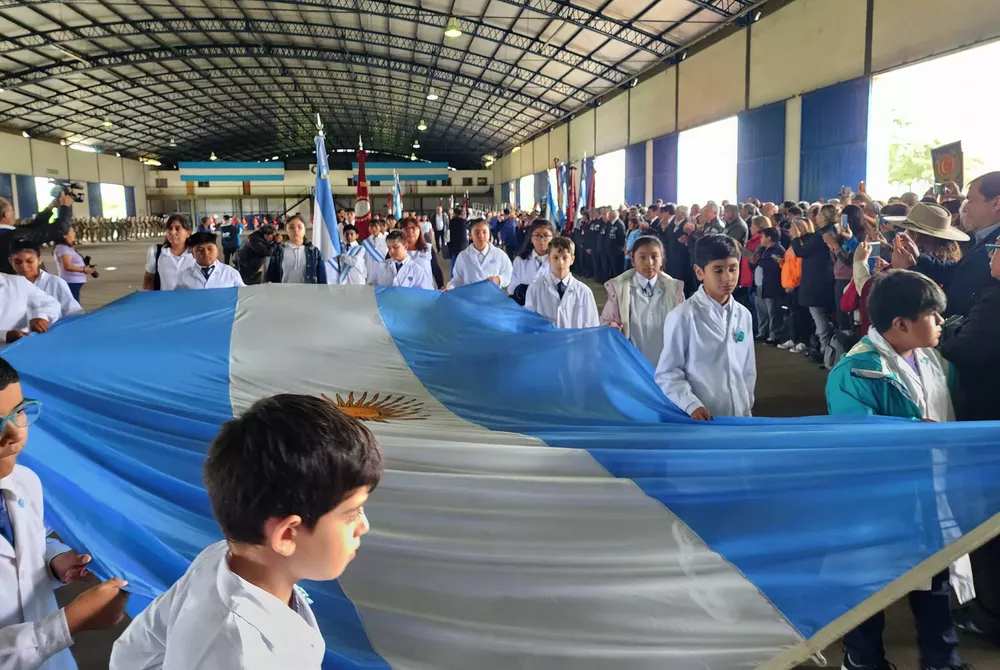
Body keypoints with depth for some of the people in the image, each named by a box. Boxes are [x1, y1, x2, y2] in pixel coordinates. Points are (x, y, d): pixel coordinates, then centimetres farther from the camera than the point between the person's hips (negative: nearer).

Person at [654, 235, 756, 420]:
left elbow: (748, 369, 15)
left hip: (739, 417, 5)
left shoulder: (743, 315, 6)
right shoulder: (683, 317, -12)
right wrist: (691, 405, -20)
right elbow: (667, 373, -10)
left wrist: (746, 405, 13)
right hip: (701, 419, -5)